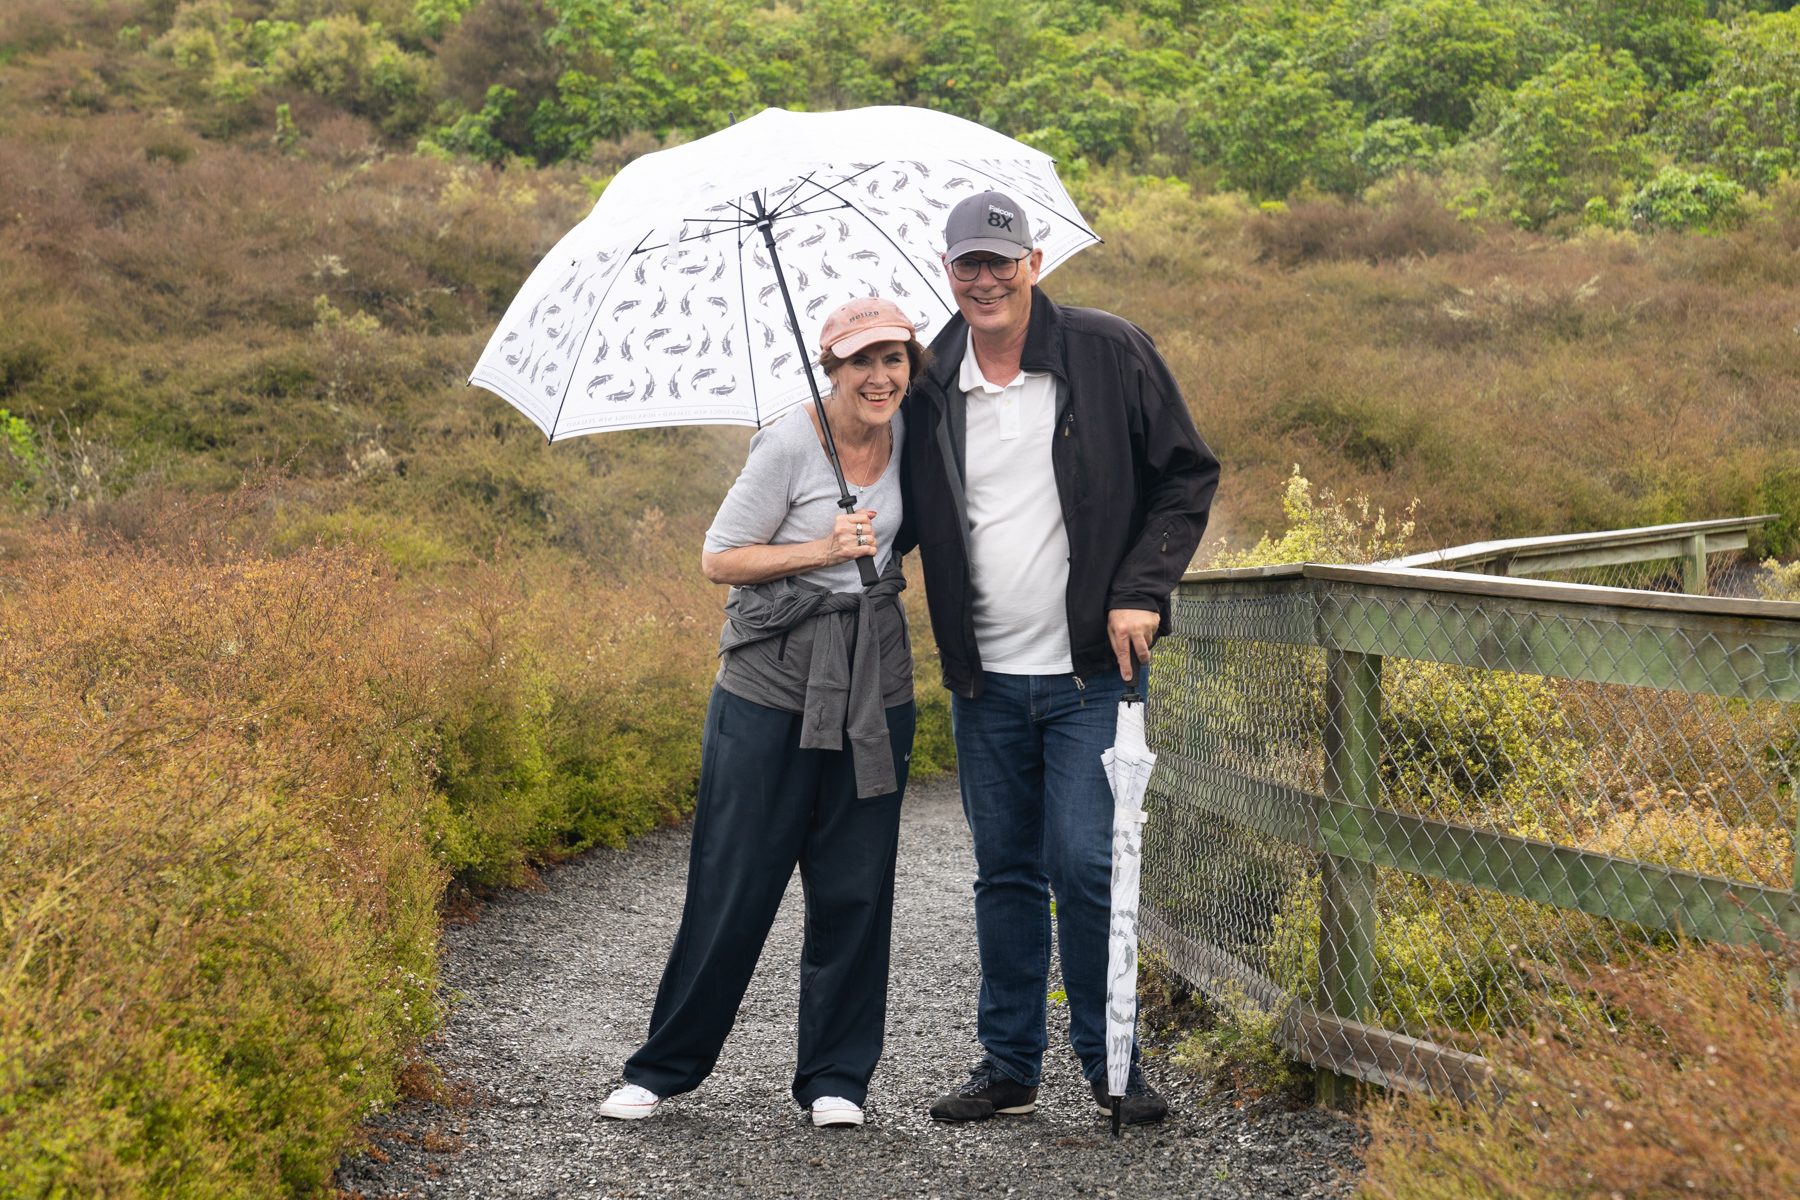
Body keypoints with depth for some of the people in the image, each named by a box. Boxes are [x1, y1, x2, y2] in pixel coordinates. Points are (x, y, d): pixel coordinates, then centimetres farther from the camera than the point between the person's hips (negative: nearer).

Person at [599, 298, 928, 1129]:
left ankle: (836, 1078, 16)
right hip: (772, 680, -5)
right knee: (734, 882, -1)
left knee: (855, 886, 5)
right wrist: (821, 548, -18)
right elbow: (718, 559, -10)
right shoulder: (789, 445, -12)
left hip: (874, 684, 5)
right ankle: (664, 1067, 13)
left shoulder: (904, 435, 6)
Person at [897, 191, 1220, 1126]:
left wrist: (1141, 592, -9)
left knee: (1083, 863, -9)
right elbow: (900, 519, 16)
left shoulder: (1110, 353, -5)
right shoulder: (929, 383, 5)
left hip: (1091, 670, -3)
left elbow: (1188, 476, 1)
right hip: (985, 679, 4)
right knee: (1004, 871, 10)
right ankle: (1008, 1064, 21)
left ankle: (1111, 1060, 8)